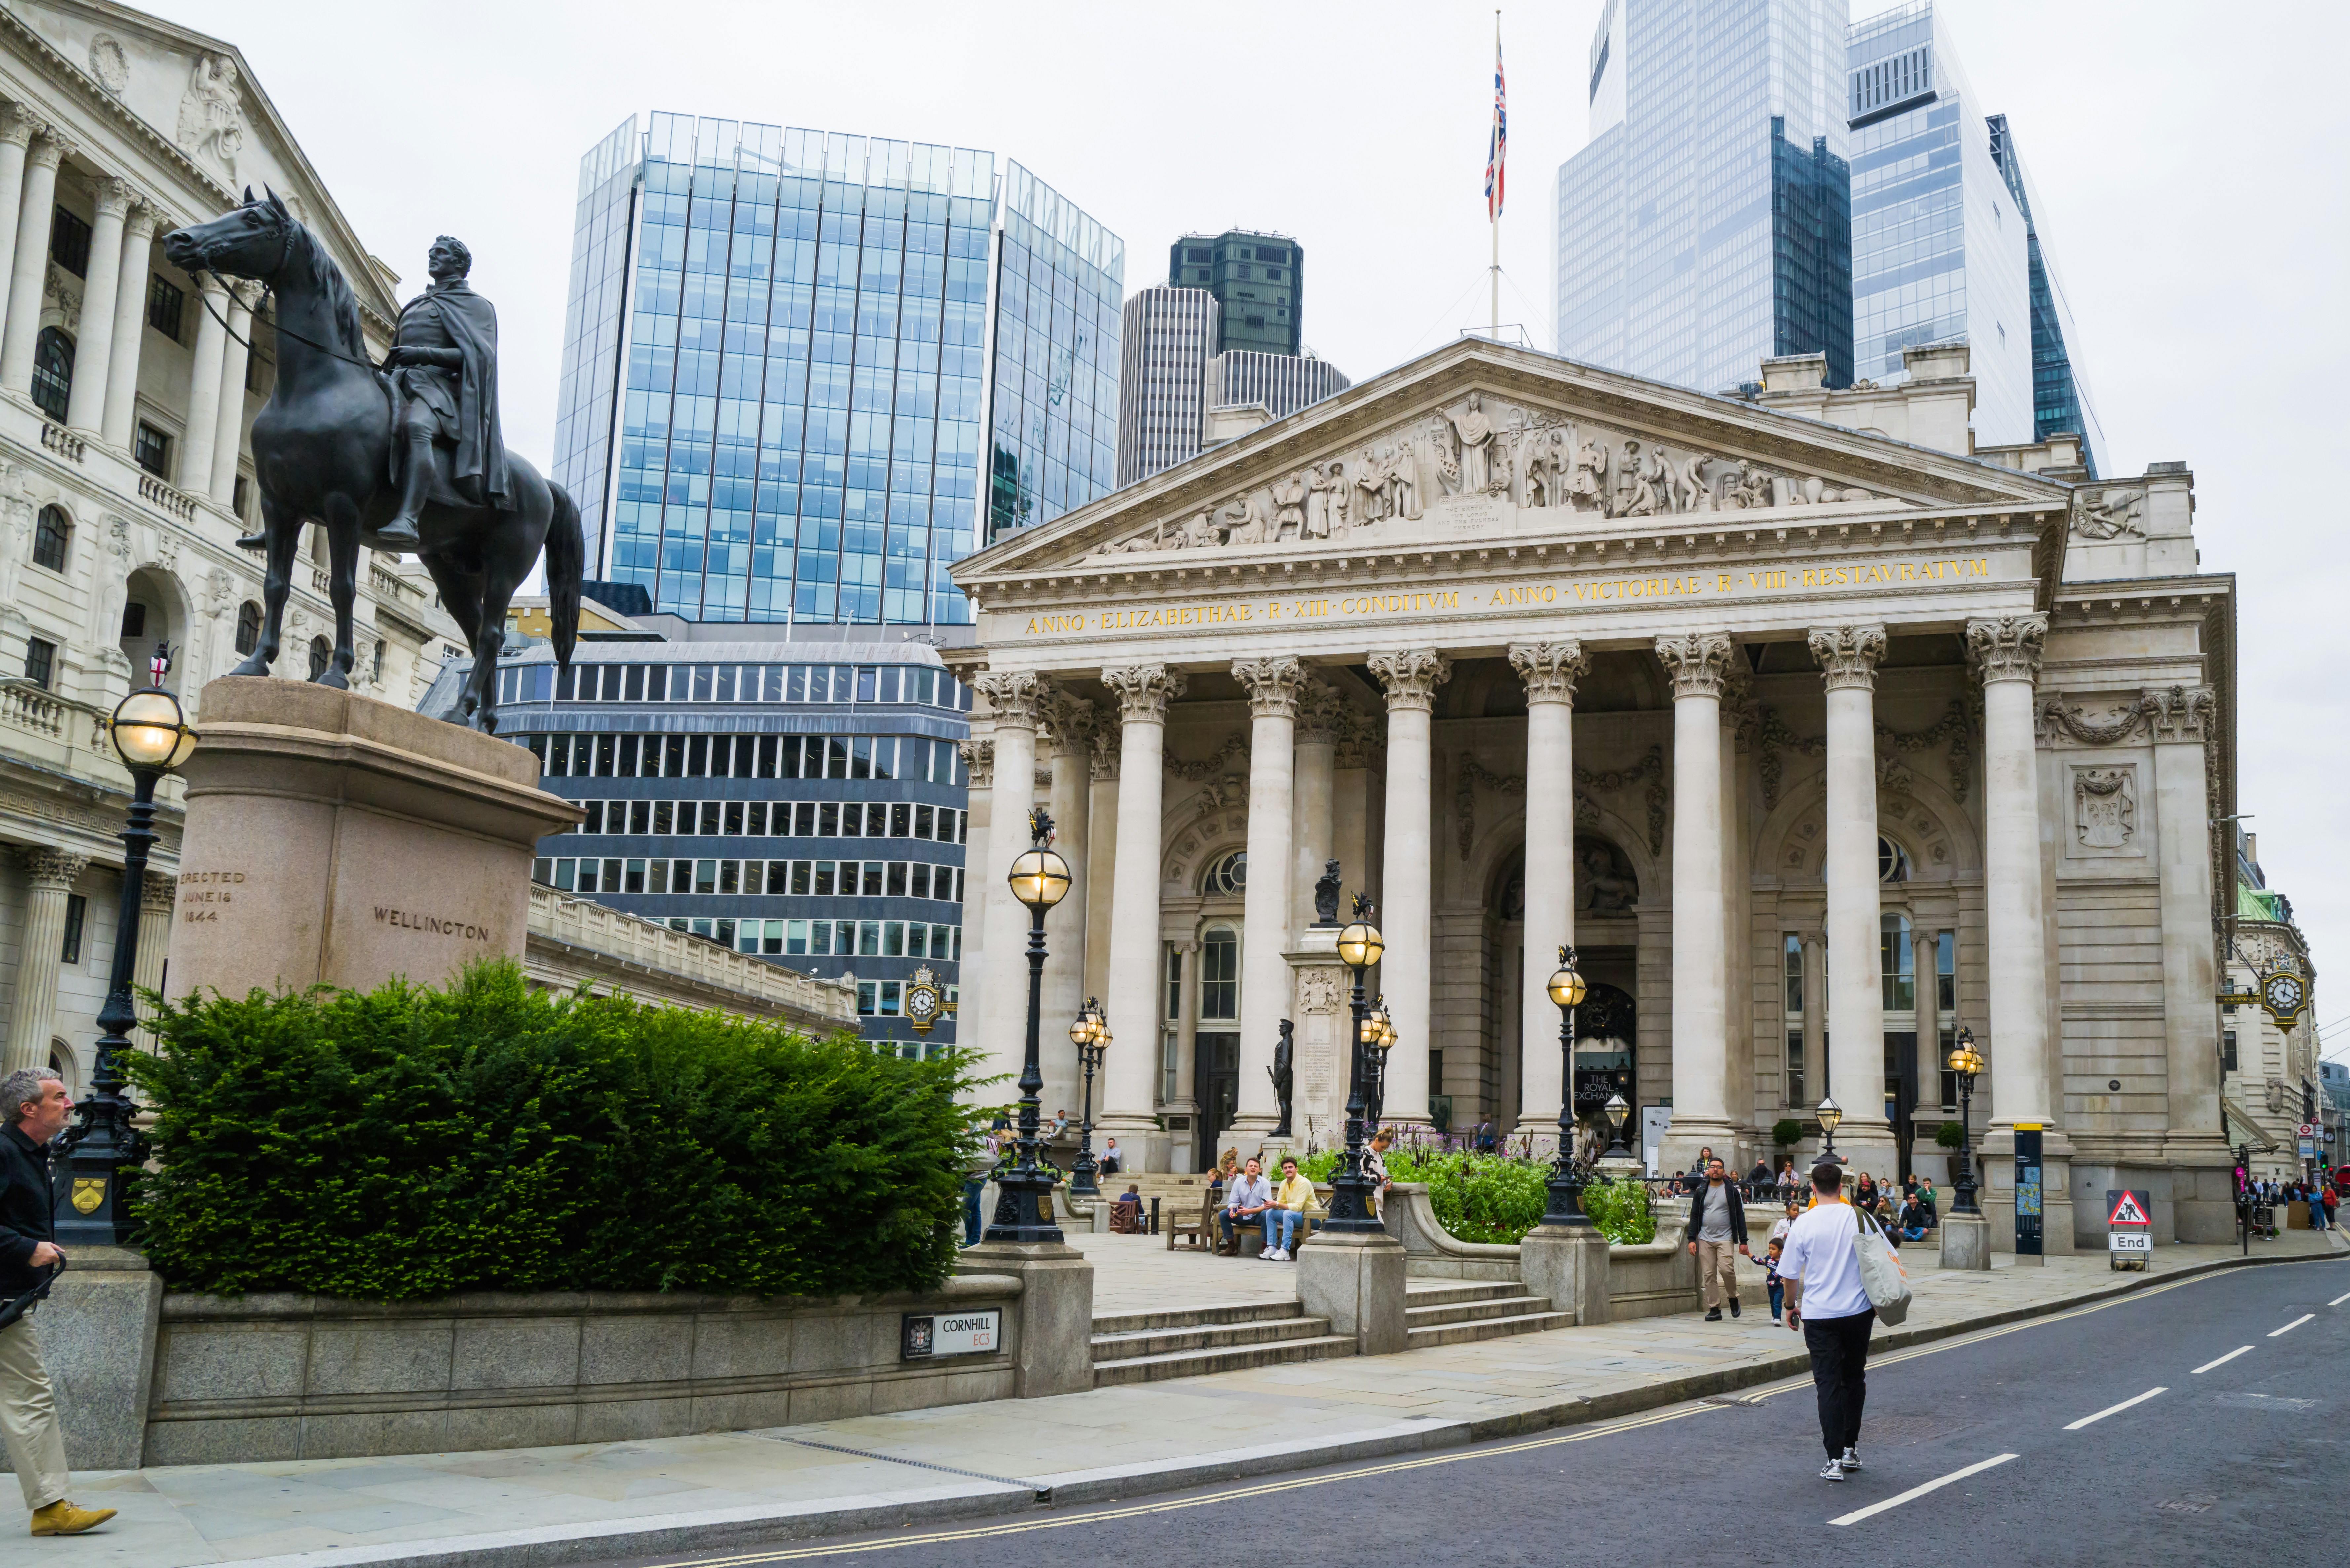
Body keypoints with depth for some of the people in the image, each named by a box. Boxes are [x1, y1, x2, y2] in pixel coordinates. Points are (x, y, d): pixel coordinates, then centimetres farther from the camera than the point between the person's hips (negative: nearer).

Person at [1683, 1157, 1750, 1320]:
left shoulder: (1732, 1190, 4)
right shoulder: (1701, 1191, 11)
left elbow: (1740, 1216, 4)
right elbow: (1694, 1216, 11)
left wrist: (1743, 1241, -1)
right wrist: (1691, 1239, 1)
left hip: (1725, 1238, -3)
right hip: (1705, 1238, 3)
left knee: (1726, 1269, -19)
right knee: (1709, 1275, -1)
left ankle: (1733, 1298, 7)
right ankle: (1714, 1309, 6)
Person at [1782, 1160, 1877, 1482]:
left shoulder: (1804, 1224, -6)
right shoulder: (1859, 1218, -2)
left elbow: (1789, 1274, -2)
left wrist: (1791, 1306, 15)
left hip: (1818, 1315, -2)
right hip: (1858, 1311, 2)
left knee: (1828, 1383, 0)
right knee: (1854, 1378, 18)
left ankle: (1835, 1459, -6)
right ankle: (1851, 1448, 21)